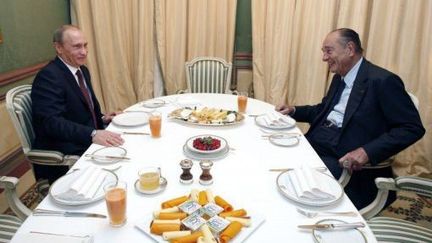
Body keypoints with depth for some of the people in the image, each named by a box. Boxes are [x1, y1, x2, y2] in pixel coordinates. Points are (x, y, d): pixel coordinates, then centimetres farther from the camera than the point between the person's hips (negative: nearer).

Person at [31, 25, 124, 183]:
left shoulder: (82, 71, 11)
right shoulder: (48, 76, -16)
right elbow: (52, 122, -27)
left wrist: (102, 119, 1)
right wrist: (93, 134, -40)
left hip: (87, 142, 8)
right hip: (62, 155, -8)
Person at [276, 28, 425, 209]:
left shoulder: (383, 81, -12)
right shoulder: (339, 78, 13)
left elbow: (413, 127, -14)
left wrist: (367, 152, -26)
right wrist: (293, 110, 9)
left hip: (343, 160, -8)